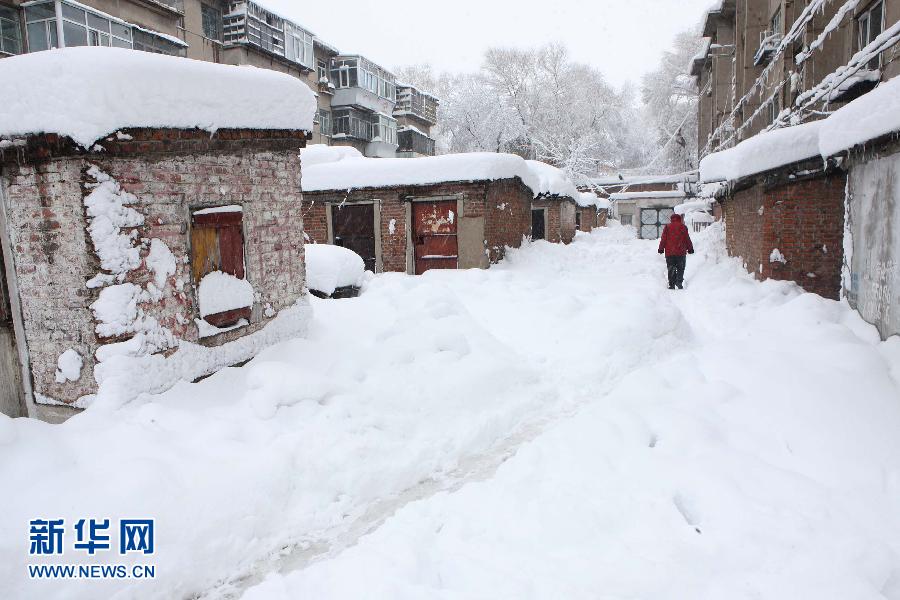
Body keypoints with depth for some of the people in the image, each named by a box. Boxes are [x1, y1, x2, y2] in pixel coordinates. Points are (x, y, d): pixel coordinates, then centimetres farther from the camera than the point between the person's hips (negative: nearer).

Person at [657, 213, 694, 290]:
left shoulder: (667, 227, 3)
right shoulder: (683, 227, 3)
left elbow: (663, 239, 2)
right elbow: (687, 239, 4)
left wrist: (661, 248, 10)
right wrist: (690, 248, 12)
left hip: (669, 252, 1)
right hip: (681, 252, -1)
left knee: (671, 269, 6)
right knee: (680, 269, 7)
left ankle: (671, 285, 2)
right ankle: (679, 282, -8)